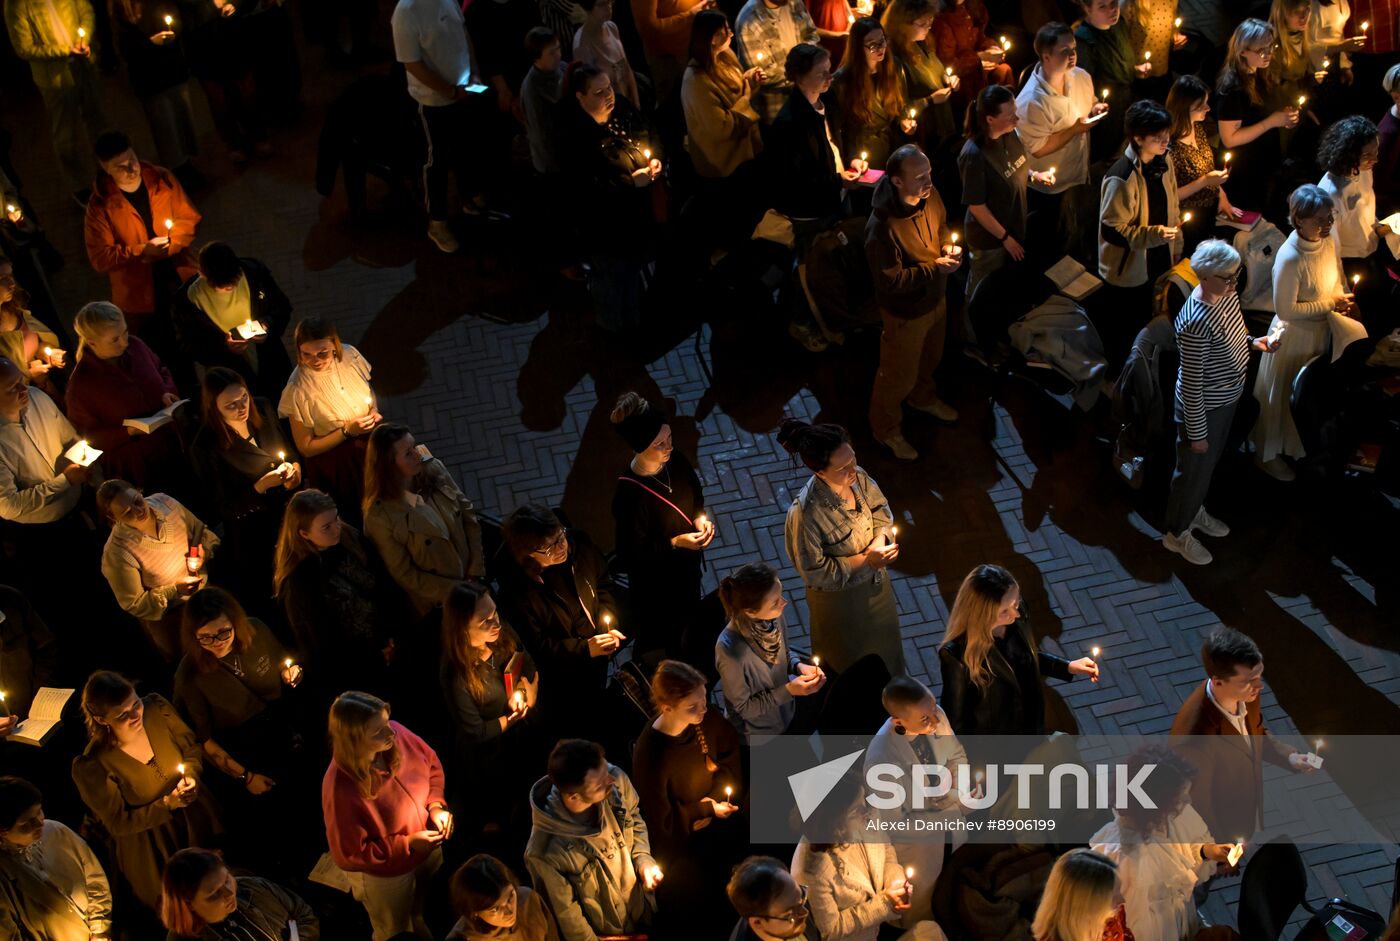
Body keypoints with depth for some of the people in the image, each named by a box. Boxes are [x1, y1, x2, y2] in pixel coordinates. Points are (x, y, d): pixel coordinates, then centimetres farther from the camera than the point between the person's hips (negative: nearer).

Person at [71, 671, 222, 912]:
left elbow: (193, 748, -2)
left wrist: (191, 775, -22)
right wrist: (167, 804, -28)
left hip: (199, 818, 4)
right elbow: (118, 824, -18)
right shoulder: (91, 766, -32)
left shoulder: (156, 709, -21)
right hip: (150, 848, -4)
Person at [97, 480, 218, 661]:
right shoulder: (117, 553, -33)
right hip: (167, 617, -5)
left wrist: (204, 551, -22)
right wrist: (174, 590, -30)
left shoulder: (164, 502, -20)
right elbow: (134, 604, -20)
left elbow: (204, 532, -2)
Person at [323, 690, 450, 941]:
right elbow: (349, 855, -29)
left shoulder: (396, 735, -26)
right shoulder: (340, 788, -41)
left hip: (428, 849, 5)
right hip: (385, 874, -5)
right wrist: (407, 844, -29)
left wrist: (436, 804, -19)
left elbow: (431, 764, -4)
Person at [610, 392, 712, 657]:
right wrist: (675, 543, -31)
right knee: (660, 638, 20)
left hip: (687, 567, 7)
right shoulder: (629, 496, -38)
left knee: (687, 623, 33)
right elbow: (631, 556, -26)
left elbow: (696, 496, 5)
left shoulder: (675, 461, -18)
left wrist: (700, 520, -14)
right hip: (655, 583, -7)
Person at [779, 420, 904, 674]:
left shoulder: (857, 476, -22)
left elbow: (880, 509, 0)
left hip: (875, 582, 6)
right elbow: (814, 572, -26)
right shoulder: (805, 513, -39)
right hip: (839, 597, -6)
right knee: (849, 660, 23)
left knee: (885, 645, 33)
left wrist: (880, 542, -20)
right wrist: (865, 560, -26)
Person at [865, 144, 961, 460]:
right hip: (905, 312, -7)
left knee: (930, 358, 33)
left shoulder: (930, 196, -15)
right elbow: (890, 281, -31)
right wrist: (935, 268, -30)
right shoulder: (882, 227, -39)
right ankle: (887, 429, 43)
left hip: (936, 298, 7)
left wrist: (947, 245, -13)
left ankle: (923, 398, 64)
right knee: (899, 374, 17)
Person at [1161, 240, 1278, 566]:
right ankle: (1177, 533, 36)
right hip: (1203, 409, -8)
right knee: (1194, 470, 13)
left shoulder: (1226, 293, -9)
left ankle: (1195, 510, 54)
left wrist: (1252, 342, -6)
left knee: (1211, 462, 29)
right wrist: (1197, 432, -20)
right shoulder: (1195, 322, -36)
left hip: (1227, 399, 8)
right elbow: (1191, 384, -28)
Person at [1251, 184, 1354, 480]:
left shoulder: (1329, 241, -11)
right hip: (1294, 335, -7)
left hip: (1321, 331, 7)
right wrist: (1331, 304, -24)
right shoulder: (1290, 258, -33)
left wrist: (1344, 300, -13)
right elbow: (1285, 310, -27)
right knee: (1282, 395, 14)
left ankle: (1298, 446, 51)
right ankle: (1267, 454, 38)